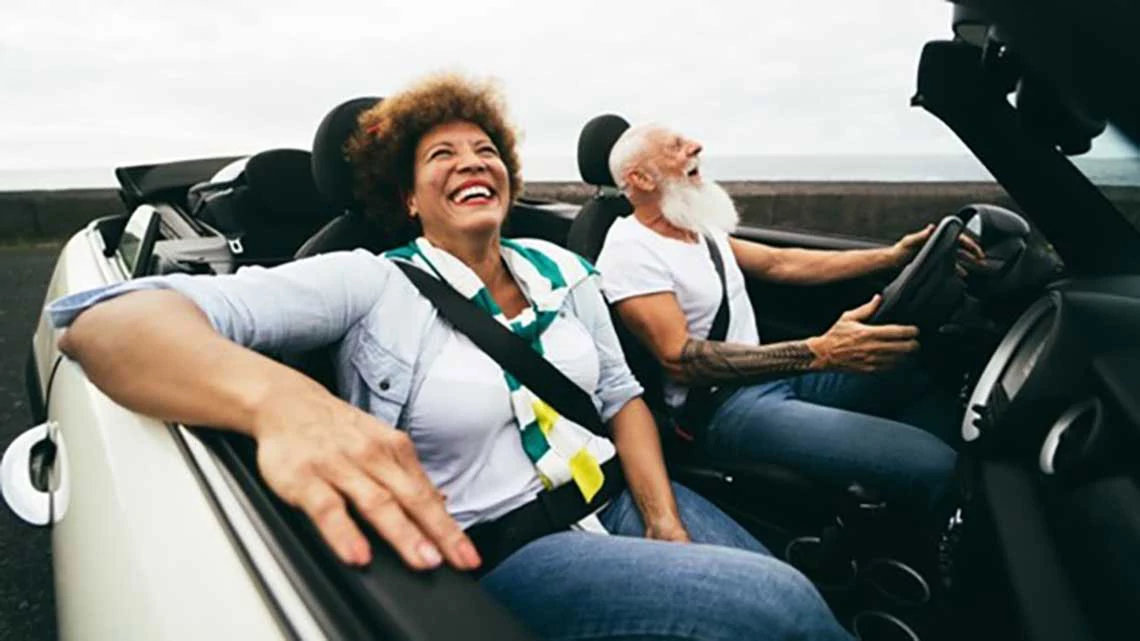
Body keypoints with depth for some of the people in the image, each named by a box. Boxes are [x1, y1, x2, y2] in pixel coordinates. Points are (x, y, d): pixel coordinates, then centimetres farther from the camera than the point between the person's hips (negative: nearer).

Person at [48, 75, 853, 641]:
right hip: (495, 549, -6)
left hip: (617, 499, 6)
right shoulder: (373, 283, -9)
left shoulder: (562, 269, 8)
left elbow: (620, 395, 13)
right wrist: (280, 400, -43)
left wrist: (666, 524, -6)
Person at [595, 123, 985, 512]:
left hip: (770, 372, 10)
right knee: (932, 465, -24)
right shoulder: (630, 252, -15)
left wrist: (891, 256, 9)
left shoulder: (698, 227, 13)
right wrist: (819, 353, -32)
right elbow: (680, 359, -24)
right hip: (723, 405, -10)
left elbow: (779, 264, 18)